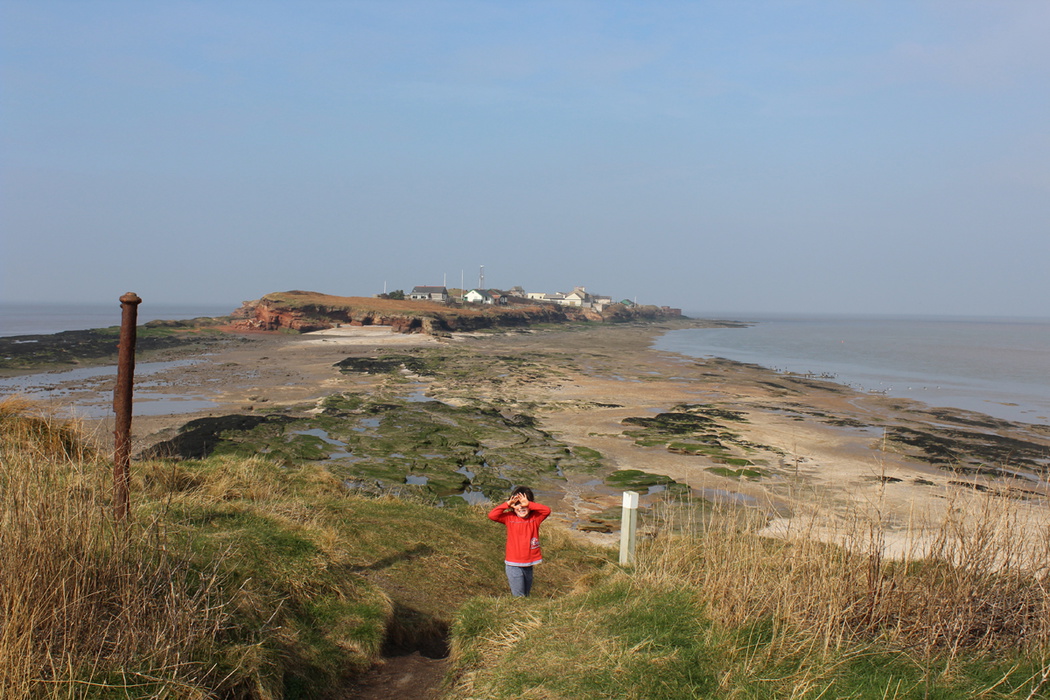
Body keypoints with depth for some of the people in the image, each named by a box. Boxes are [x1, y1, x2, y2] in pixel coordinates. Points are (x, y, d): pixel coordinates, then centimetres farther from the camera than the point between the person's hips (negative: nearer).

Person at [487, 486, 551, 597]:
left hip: (529, 564, 3)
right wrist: (507, 504, -21)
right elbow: (491, 515, -15)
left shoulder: (535, 517, -2)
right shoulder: (509, 517, -5)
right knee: (518, 596, -1)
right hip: (514, 564, -3)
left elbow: (547, 510, -19)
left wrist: (528, 504, -25)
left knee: (526, 594, 18)